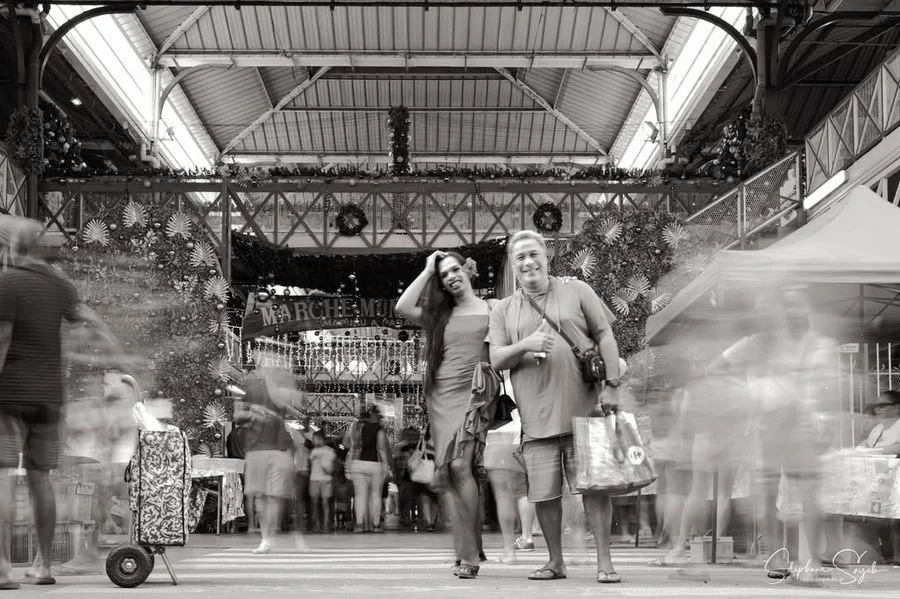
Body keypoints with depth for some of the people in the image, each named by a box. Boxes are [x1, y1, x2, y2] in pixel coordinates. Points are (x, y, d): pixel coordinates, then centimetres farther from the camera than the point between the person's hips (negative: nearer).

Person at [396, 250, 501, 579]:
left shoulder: (491, 310, 5)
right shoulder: (439, 314, 15)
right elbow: (403, 307, 0)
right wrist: (427, 270, 6)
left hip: (472, 394, -4)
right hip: (440, 397, 5)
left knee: (459, 465, -20)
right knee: (447, 473, 0)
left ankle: (469, 554, -17)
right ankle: (466, 553, 4)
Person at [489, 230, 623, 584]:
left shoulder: (576, 291, 9)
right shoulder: (504, 311, 12)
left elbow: (605, 337, 7)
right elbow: (496, 360, 6)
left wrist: (611, 384, -4)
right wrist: (524, 345, -14)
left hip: (584, 410, -2)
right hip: (537, 418, 2)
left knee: (595, 486, -4)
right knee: (544, 494, 2)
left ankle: (604, 561, 3)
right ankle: (556, 562, 17)